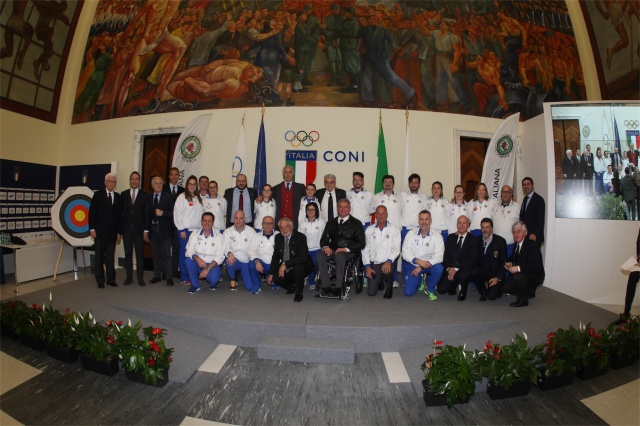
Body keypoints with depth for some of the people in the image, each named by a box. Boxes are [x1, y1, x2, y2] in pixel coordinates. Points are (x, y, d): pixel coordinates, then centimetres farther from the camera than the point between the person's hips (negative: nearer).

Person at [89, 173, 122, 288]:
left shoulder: (118, 197, 8)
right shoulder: (98, 195, 2)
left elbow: (119, 216, 8)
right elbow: (92, 212, -1)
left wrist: (119, 232, 6)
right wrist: (92, 229, -8)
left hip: (112, 233, 2)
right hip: (99, 232, -1)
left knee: (111, 257, 5)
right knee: (99, 257, 5)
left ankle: (111, 279, 13)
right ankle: (100, 281, 13)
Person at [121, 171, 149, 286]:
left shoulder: (144, 195, 2)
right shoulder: (124, 194, 7)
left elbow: (146, 213, 0)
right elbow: (121, 211, 5)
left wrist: (146, 230, -6)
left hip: (139, 229, -2)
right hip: (126, 229, 2)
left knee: (140, 254, 2)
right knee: (128, 254, 7)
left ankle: (140, 278, 8)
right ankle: (129, 277, 15)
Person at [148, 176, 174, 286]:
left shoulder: (168, 196, 1)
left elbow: (173, 212, -2)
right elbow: (147, 214, 8)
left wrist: (162, 213, -16)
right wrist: (146, 230, 4)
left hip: (165, 230, -3)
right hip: (153, 229, 3)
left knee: (166, 254, -2)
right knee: (155, 254, 9)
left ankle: (169, 277, 1)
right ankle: (157, 276, 19)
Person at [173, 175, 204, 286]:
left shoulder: (199, 199, 15)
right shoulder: (182, 197, -1)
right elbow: (177, 214, -5)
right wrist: (181, 230, -9)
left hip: (197, 230, 4)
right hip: (185, 230, -4)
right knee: (184, 253, -1)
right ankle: (184, 278, 8)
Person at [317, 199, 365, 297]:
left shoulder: (356, 223, 7)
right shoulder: (331, 222, 19)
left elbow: (361, 243, 0)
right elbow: (324, 239, 16)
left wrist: (346, 249, -14)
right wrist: (325, 247, -8)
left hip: (348, 252, -3)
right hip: (332, 251, 3)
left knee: (339, 255, -38)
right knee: (320, 255, -29)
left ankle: (338, 288, -29)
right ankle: (326, 287, -27)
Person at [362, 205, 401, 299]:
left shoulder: (394, 229, -1)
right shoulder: (369, 230, 6)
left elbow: (396, 248, -8)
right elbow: (365, 249, 4)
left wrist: (389, 261, -24)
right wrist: (367, 266, -4)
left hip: (388, 262, -2)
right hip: (374, 263, 2)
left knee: (387, 270, -37)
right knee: (371, 292, -6)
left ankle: (389, 287, -2)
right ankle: (379, 280, 30)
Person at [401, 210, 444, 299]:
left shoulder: (437, 236, -9)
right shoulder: (411, 234, -5)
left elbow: (438, 256, -16)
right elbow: (405, 253, -9)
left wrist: (420, 267, -23)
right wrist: (418, 261, -26)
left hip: (429, 265, 0)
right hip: (412, 265, 1)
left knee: (439, 268, -33)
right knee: (408, 292, -10)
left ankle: (430, 289, -3)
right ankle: (421, 281, 24)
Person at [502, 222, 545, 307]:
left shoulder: (532, 245, -18)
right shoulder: (516, 244, 5)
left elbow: (534, 266, -27)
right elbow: (513, 257, 18)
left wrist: (518, 268, -35)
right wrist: (509, 263, -5)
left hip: (535, 276, -8)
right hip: (519, 274, 8)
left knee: (517, 277, -38)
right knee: (503, 288, -9)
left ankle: (523, 299, -11)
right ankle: (528, 292, 16)